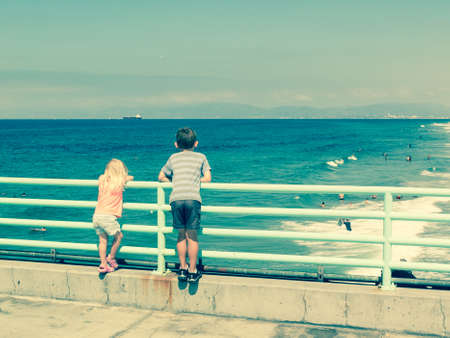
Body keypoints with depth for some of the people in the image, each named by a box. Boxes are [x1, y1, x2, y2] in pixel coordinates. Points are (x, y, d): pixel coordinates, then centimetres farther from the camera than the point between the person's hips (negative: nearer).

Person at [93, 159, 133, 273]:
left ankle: (103, 264, 11)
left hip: (96, 215, 5)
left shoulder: (102, 179, 10)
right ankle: (111, 259, 23)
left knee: (103, 240, 13)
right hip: (108, 217, -5)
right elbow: (130, 177, 22)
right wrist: (127, 178, 42)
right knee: (118, 236, 16)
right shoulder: (120, 181, 1)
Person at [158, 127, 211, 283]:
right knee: (192, 235, 3)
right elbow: (208, 178, 13)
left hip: (176, 198, 2)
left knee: (182, 234, 13)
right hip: (193, 198, -2)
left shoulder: (173, 158, 22)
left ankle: (183, 269, 16)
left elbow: (161, 177, 28)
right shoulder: (201, 157, 17)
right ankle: (193, 272, 6)